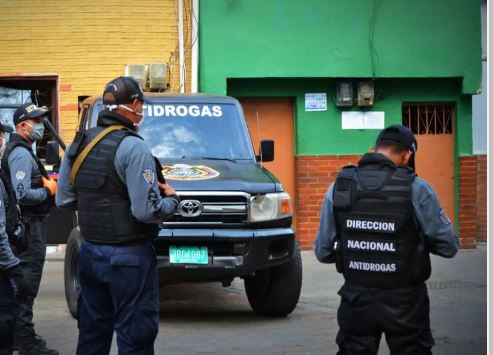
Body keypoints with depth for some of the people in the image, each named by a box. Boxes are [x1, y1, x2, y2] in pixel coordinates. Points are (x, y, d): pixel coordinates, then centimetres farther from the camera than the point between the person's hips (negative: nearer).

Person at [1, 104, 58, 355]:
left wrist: (48, 182, 7)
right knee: (27, 283, -8)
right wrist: (49, 191, -14)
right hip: (30, 225, -11)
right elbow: (23, 195, -27)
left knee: (24, 282, 18)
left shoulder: (21, 150, 15)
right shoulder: (21, 154, -18)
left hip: (30, 224, 11)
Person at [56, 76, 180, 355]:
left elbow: (64, 200, 10)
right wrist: (172, 200, -4)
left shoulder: (80, 144, 6)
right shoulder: (133, 147, -17)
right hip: (128, 258, -7)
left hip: (90, 252, 7)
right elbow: (147, 211, -22)